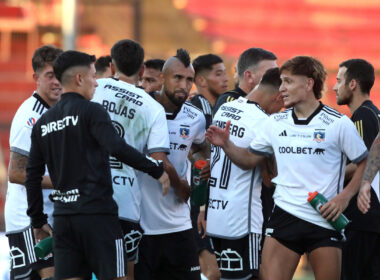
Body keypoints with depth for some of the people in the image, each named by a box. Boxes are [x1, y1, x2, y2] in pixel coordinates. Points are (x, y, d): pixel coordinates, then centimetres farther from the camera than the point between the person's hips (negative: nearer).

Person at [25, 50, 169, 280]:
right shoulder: (91, 111, -6)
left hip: (63, 217, 6)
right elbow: (118, 148, -20)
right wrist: (157, 170, -13)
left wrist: (38, 220, 22)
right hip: (97, 213, -6)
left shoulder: (43, 123, 14)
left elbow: (33, 175, 15)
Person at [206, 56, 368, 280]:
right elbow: (249, 159, 17)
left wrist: (345, 196, -12)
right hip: (285, 216, 3)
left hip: (326, 220, -3)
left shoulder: (338, 124, -4)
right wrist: (226, 144, -1)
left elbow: (366, 163, 0)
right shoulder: (275, 124, 8)